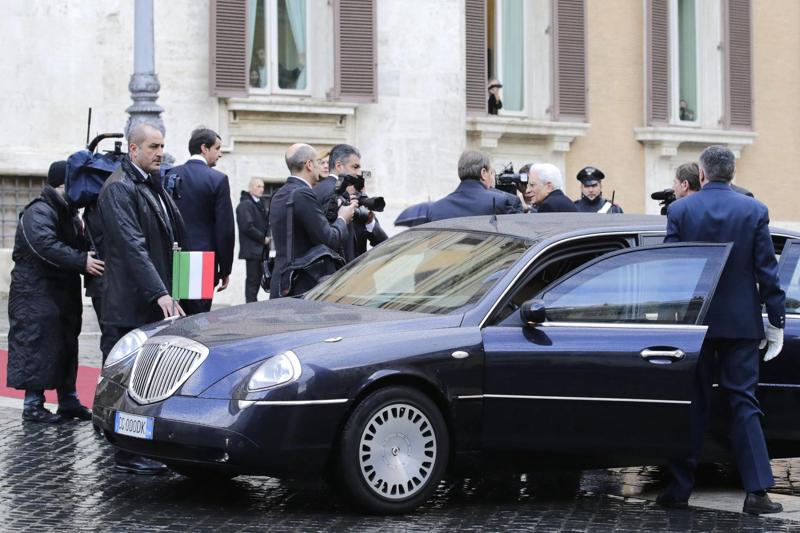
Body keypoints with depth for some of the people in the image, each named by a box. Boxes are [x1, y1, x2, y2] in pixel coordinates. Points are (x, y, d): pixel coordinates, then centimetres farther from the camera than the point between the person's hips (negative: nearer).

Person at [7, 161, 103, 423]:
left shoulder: (68, 214, 19)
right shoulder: (39, 212, -14)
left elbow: (78, 245, 19)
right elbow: (46, 246, -30)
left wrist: (90, 258, -4)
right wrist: (82, 261, -38)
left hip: (63, 292, 9)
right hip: (36, 295, -9)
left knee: (66, 346, 12)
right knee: (38, 346, -9)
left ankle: (68, 400, 19)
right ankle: (33, 404, -4)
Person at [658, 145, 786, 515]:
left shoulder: (680, 210, -4)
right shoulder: (754, 211, -3)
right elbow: (766, 270, -3)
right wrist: (776, 321, 3)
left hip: (693, 319, 0)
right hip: (741, 322, 0)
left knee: (692, 405, 8)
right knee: (743, 402, 4)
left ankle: (680, 489, 10)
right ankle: (757, 491, -2)